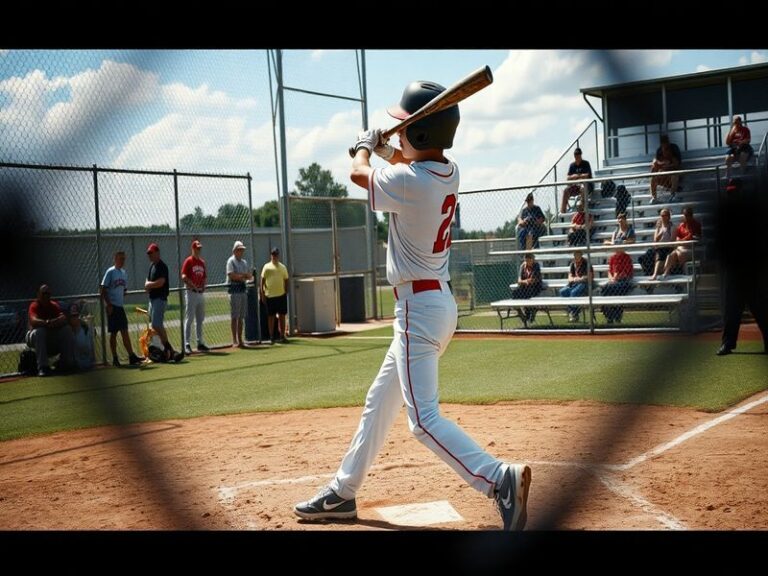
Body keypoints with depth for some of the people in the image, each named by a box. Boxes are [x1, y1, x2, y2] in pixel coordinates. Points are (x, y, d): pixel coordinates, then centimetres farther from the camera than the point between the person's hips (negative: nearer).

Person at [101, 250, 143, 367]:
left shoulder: (124, 273, 13)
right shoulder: (110, 272, -8)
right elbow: (103, 289, -12)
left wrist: (122, 302, 13)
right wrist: (108, 304, -17)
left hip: (120, 306, 6)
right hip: (112, 307, -6)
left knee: (125, 332, 4)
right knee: (113, 332, -1)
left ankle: (131, 357, 3)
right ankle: (115, 359, 5)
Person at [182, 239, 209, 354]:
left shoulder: (202, 262, 14)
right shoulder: (188, 261, -8)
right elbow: (184, 277, -18)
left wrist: (203, 286, 3)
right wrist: (193, 286, -20)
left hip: (200, 293, 7)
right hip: (191, 293, -7)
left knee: (200, 320, 12)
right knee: (189, 319, -8)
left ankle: (200, 343, 20)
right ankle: (187, 344, -8)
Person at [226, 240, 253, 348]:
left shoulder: (244, 262, 18)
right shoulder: (231, 261, -5)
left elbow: (249, 276, 11)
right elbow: (232, 275, -17)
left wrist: (240, 276, -8)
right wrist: (243, 276, -8)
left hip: (243, 289, 7)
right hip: (234, 289, -7)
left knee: (241, 316, 8)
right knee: (234, 316, -7)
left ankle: (240, 339, 12)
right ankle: (234, 340, -6)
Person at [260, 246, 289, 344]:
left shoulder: (283, 267, 9)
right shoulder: (266, 267, 1)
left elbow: (286, 280, 13)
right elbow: (262, 280, 0)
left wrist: (286, 292, 6)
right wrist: (262, 294, -5)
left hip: (281, 295, 3)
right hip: (270, 295, -2)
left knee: (282, 316, 4)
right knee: (271, 316, 3)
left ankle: (282, 336, 10)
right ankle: (271, 337, 9)